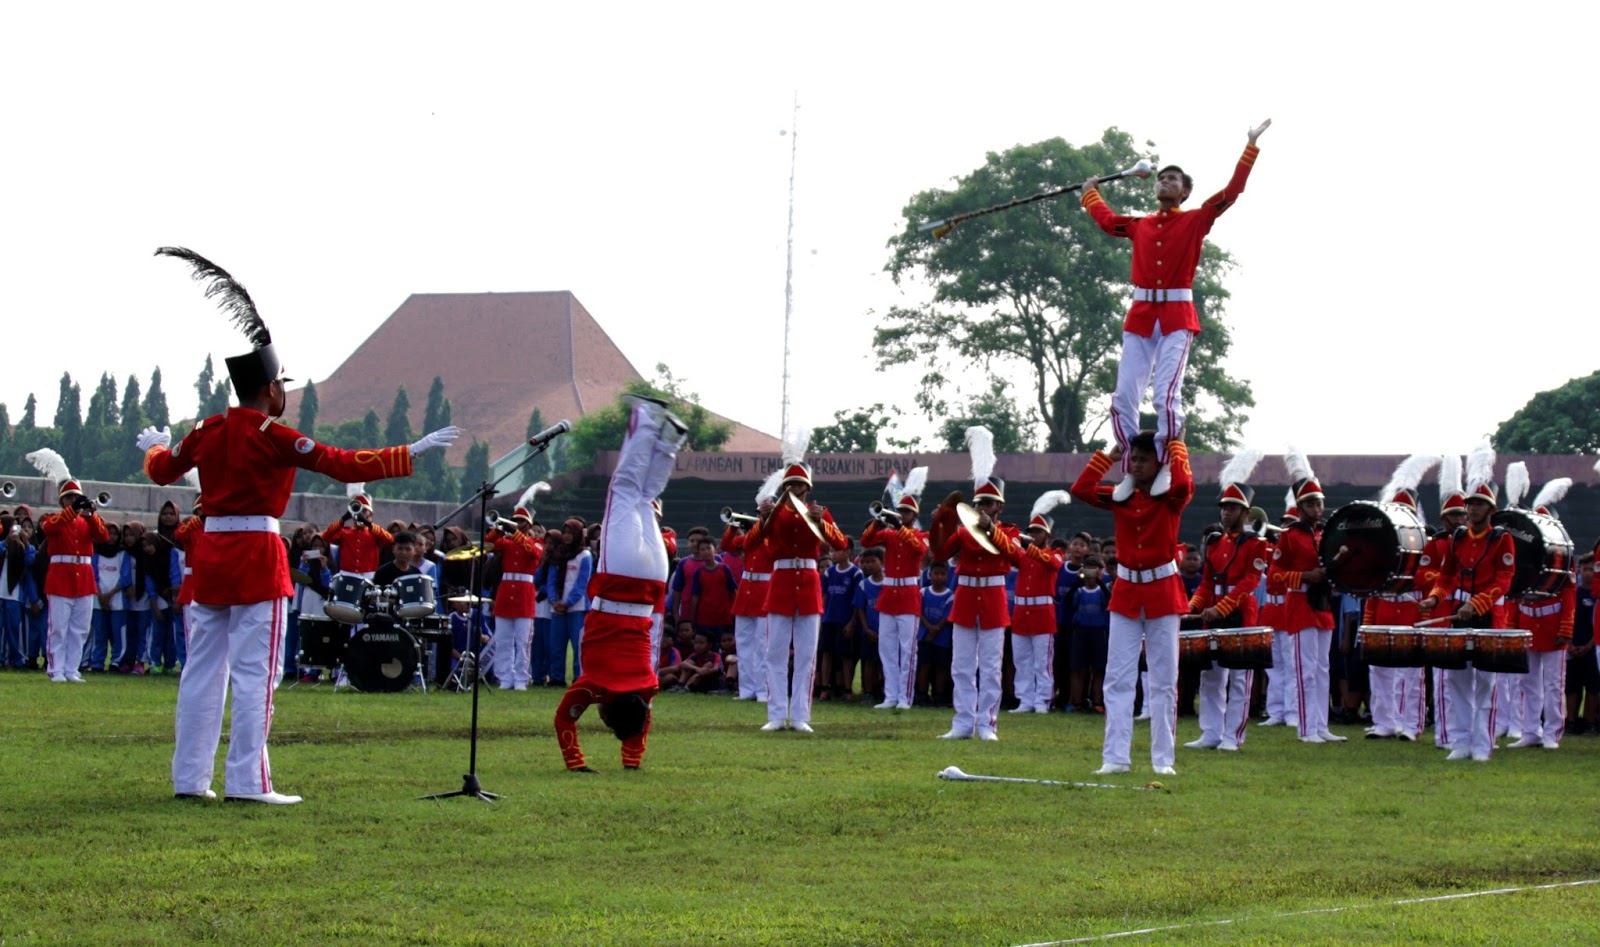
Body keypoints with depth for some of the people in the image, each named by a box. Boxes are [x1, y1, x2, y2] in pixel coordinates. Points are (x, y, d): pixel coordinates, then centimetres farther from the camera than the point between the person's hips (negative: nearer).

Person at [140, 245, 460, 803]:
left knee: (204, 668, 11)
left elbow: (162, 470, 23)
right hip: (257, 553, -7)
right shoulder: (275, 438, -11)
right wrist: (412, 454, -14)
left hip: (209, 550, 7)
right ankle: (247, 781, -7)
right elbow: (345, 465, -16)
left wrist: (155, 446, 46)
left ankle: (190, 778, 13)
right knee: (255, 671, -4)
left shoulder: (208, 432, 7)